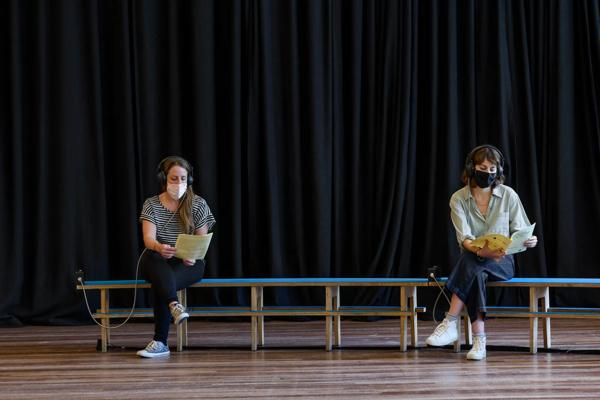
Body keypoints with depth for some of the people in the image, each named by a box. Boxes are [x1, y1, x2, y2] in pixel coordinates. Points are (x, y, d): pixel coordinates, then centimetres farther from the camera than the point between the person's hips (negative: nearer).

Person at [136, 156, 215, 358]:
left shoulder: (198, 204, 3)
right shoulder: (151, 205, 3)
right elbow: (148, 239, -11)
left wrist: (193, 256, -25)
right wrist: (159, 247, -36)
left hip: (188, 264, -1)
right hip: (158, 262, 1)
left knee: (160, 284, -35)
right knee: (153, 257, -38)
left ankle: (160, 342, -41)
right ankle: (174, 304, -61)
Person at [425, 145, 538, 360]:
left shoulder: (508, 195, 1)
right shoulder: (458, 199, -1)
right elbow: (464, 237, -13)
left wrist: (528, 240, -23)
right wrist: (481, 251, -35)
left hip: (502, 263, -1)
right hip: (472, 260, 1)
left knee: (471, 264, -35)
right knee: (475, 273, -36)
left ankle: (450, 324, -38)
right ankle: (479, 340, -42)